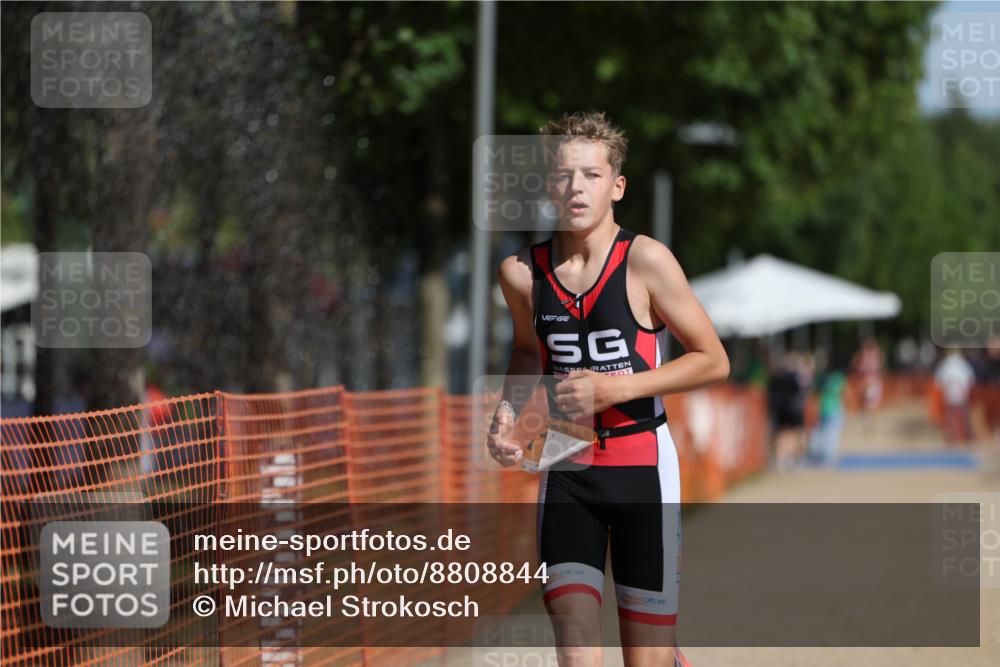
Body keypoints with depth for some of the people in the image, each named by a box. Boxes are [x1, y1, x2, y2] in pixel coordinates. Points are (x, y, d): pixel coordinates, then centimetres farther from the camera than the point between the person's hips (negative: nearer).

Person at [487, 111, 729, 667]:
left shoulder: (646, 261, -11)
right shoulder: (522, 272, 0)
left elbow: (714, 361, -6)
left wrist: (616, 388, -16)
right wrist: (507, 412, 3)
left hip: (643, 469, -2)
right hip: (566, 477, 2)